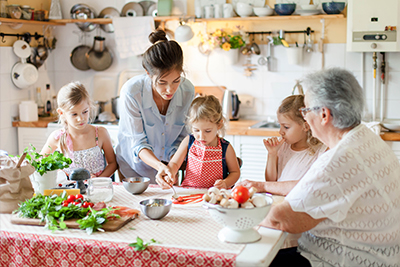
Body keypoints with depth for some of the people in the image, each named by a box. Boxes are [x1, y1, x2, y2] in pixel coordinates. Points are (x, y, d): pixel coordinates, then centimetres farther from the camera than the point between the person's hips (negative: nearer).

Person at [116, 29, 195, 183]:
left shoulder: (187, 91, -16)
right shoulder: (131, 92, -25)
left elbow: (182, 137, -4)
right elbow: (137, 143, -19)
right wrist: (159, 166, -35)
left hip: (168, 164, 2)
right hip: (134, 167, -2)